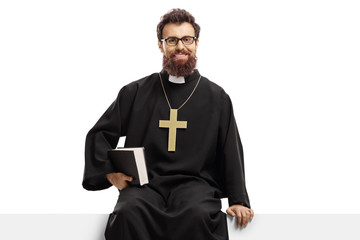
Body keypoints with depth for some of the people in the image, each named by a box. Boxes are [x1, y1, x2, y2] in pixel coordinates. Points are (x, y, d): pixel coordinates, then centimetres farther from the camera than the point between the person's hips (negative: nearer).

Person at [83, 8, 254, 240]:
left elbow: (231, 153, 12)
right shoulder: (136, 92, 14)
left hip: (195, 184, 0)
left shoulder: (217, 97, 13)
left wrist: (238, 201, 2)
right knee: (128, 213, -33)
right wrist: (110, 173, 2)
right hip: (145, 184, 1)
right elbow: (99, 135, 19)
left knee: (198, 214, -35)